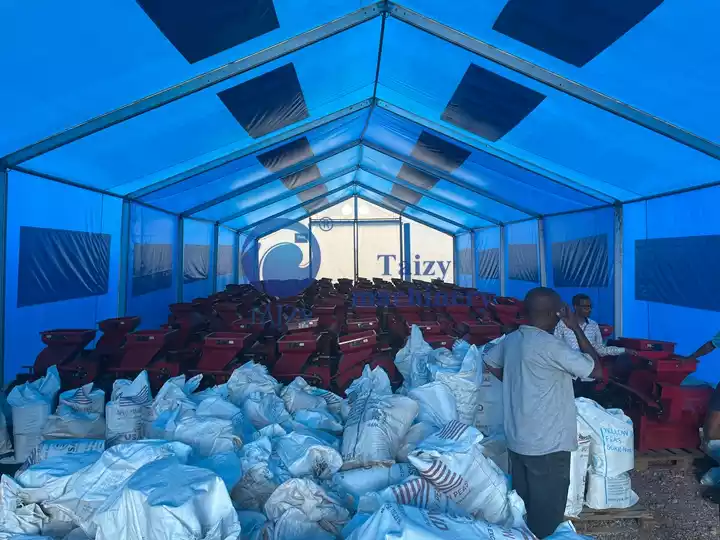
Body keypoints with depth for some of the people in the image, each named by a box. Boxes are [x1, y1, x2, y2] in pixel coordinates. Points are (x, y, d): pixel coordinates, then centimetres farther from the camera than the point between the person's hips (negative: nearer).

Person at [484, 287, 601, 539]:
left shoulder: (511, 339, 3)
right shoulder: (550, 345, -21)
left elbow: (490, 362, 19)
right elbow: (595, 369, -13)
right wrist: (576, 328, -8)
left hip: (517, 440, 8)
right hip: (548, 444, -8)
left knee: (523, 505, 21)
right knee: (547, 515, 9)